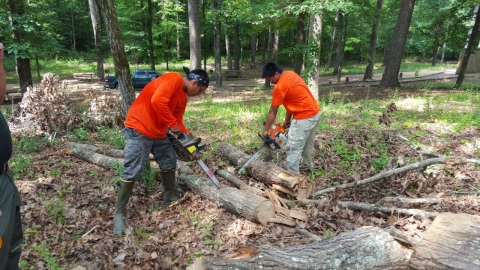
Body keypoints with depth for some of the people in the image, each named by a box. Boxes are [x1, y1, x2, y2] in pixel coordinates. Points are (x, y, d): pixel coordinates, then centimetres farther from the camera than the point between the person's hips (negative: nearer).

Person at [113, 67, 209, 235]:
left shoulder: (183, 98, 13)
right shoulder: (174, 79, -16)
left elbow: (178, 122, 15)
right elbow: (157, 101, -29)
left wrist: (188, 137, 1)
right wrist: (172, 124, -21)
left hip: (158, 132, 10)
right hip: (139, 129, -10)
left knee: (169, 162, 16)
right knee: (132, 171, -7)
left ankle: (170, 198, 33)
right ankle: (119, 214, 4)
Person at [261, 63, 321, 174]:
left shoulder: (280, 87, -17)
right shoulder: (291, 74, 9)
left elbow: (272, 112, -8)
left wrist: (266, 130, 2)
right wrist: (287, 120, 14)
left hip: (304, 117, -10)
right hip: (315, 112, 10)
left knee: (293, 148, -2)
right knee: (308, 143, 26)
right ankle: (307, 164, 44)